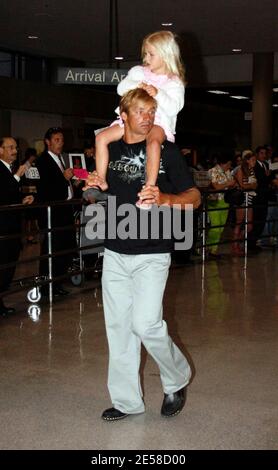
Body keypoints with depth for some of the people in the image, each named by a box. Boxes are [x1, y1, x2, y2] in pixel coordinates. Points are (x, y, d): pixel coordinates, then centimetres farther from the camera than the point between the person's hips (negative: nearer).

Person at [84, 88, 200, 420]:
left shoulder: (166, 151, -4)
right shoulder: (110, 150, 8)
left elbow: (194, 197, -4)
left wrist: (165, 199, -24)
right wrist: (94, 188, -1)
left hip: (152, 253, -4)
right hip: (115, 252, 5)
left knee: (146, 324, -14)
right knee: (118, 326, 8)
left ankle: (177, 380, 14)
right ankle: (126, 401, 21)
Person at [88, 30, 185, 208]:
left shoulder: (174, 83, 3)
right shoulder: (139, 72, 16)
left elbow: (174, 108, -10)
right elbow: (121, 88, 4)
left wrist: (158, 94, -22)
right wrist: (137, 86, -14)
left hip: (158, 122, -5)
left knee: (153, 142, -41)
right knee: (102, 137, -11)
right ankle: (101, 181, -8)